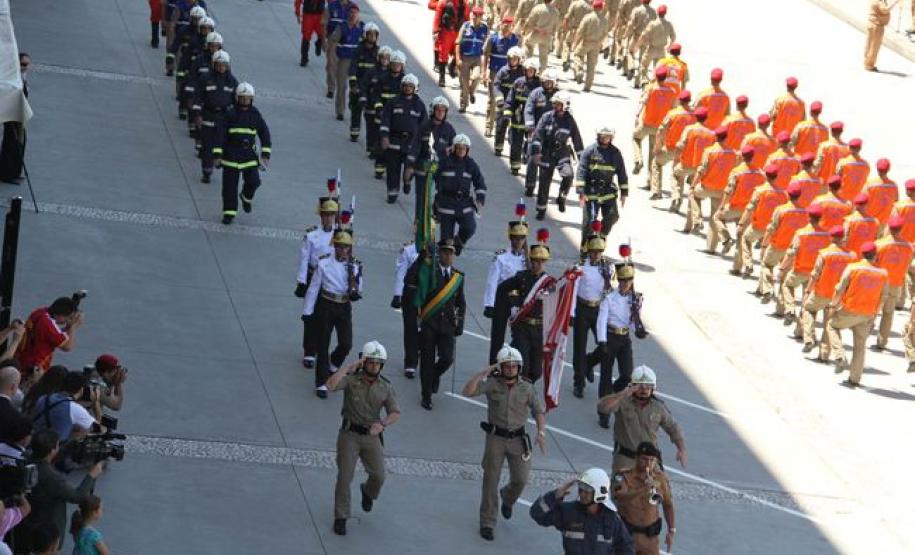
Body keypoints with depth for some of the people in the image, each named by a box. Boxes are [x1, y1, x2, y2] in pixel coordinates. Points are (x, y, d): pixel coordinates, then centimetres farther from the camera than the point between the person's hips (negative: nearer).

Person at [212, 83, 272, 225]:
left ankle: (246, 197, 25)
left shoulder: (255, 114, 3)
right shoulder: (230, 114, -4)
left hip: (249, 154, 2)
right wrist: (217, 155, -11)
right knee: (229, 185, 1)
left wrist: (265, 154, 3)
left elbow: (264, 133, 9)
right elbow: (220, 133, -6)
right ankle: (229, 213, 13)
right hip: (231, 154, -1)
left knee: (253, 181, -9)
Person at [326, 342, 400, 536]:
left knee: (378, 475, -3)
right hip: (349, 434, -2)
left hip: (372, 436, 2)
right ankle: (340, 518, 6)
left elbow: (395, 413, -6)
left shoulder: (386, 387, 0)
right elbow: (331, 385, -28)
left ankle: (368, 492, 34)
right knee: (345, 476, -5)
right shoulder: (351, 379, -8)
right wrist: (348, 367, -24)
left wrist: (382, 424, -26)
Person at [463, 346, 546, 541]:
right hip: (496, 437, -1)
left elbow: (539, 412, -1)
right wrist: (482, 373, -32)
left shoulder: (527, 387, -5)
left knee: (520, 479, 3)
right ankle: (487, 523, 10)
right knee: (491, 480, 0)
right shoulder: (492, 383, -10)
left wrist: (541, 432, -16)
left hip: (518, 439, 2)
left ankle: (507, 497, 39)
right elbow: (467, 392, -22)